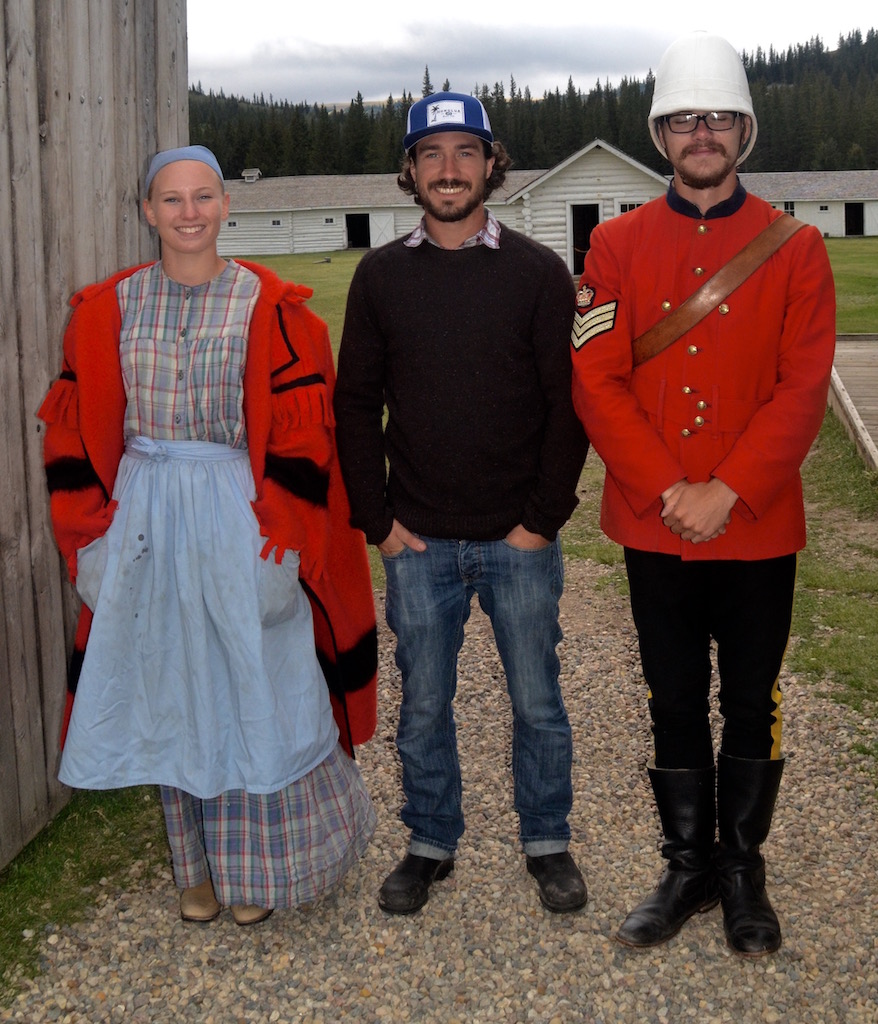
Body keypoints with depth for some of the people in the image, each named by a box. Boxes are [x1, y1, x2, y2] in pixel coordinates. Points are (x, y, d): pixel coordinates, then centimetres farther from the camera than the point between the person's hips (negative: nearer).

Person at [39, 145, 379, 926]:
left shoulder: (270, 307, -5)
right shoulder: (109, 307, 3)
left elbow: (302, 431, -6)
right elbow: (76, 429, 6)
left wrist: (280, 540, -12)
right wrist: (92, 535, 1)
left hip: (238, 520, -3)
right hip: (145, 522, 3)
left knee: (253, 693, 5)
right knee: (173, 694, 12)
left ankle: (257, 864, 26)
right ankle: (200, 863, 30)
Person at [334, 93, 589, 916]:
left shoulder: (538, 273, -1)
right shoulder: (380, 276, 3)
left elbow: (568, 403, -1)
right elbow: (355, 405, 6)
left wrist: (544, 516, -7)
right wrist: (377, 519, -1)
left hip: (519, 539, -1)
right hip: (417, 541, 1)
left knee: (536, 703, 10)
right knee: (423, 706, 12)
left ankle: (547, 843, 30)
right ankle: (431, 844, 30)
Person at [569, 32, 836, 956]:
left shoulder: (795, 247, -1)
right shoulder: (618, 244, 2)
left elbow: (803, 388, -7)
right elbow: (595, 381, -5)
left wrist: (726, 492, -17)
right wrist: (667, 490, -14)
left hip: (759, 525, -1)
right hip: (653, 526, 1)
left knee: (751, 704, 11)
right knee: (676, 703, 13)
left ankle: (743, 871, 30)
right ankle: (688, 866, 30)